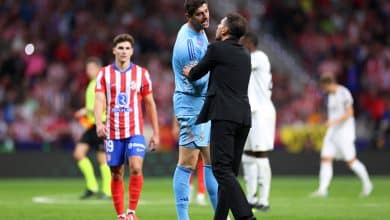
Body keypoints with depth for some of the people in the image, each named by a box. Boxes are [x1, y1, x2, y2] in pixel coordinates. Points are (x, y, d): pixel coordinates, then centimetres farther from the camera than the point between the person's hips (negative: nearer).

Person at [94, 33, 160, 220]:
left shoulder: (142, 73, 4)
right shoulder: (104, 74, 3)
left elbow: (150, 104, 9)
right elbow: (99, 100, -7)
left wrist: (156, 133, 6)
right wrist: (98, 123, -26)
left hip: (135, 131, -1)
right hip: (113, 133, 1)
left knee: (136, 168, -18)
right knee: (116, 175, 4)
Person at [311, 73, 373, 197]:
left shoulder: (344, 93, -12)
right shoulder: (331, 95, 14)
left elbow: (349, 113, -18)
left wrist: (334, 121, -27)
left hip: (344, 131, -8)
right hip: (332, 131, 8)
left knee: (350, 161, -5)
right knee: (325, 159, -4)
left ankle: (366, 183, 15)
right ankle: (322, 190, -9)